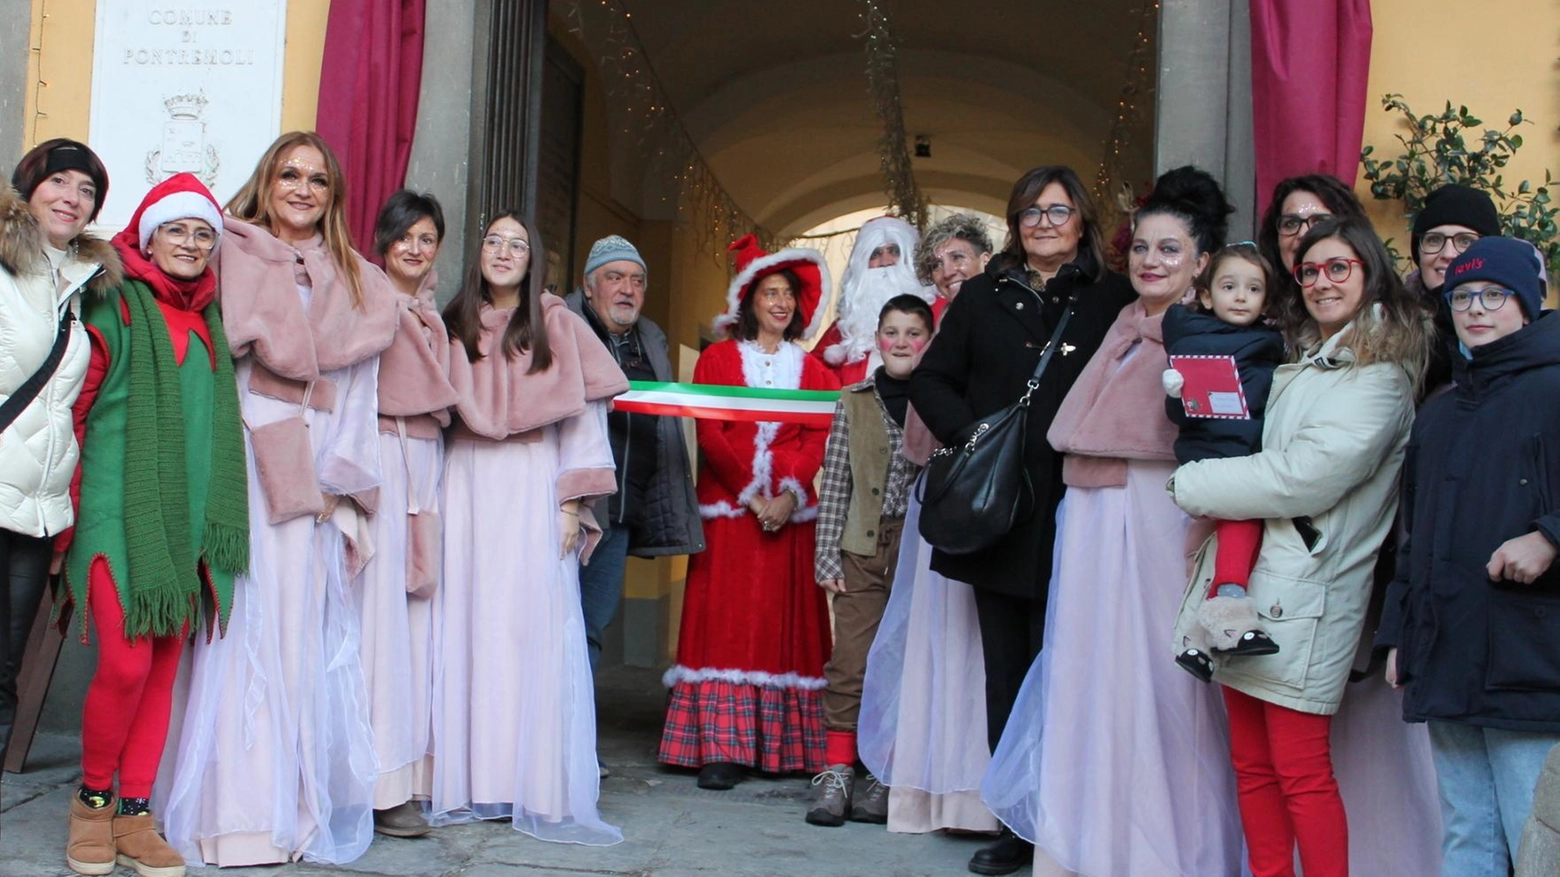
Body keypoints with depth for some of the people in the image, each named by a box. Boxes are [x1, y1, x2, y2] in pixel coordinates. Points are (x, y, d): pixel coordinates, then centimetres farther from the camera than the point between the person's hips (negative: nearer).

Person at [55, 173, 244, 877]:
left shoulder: (210, 317, 16)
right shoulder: (115, 306, 0)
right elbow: (74, 409, -2)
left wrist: (217, 516, 13)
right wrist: (69, 507, -5)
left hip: (188, 520, 5)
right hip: (120, 510, -5)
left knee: (165, 663, 5)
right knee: (126, 662, -11)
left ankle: (135, 812, 13)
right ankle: (93, 799, 11)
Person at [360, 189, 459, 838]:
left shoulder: (433, 315, 20)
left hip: (425, 456, 7)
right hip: (377, 449, -7)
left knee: (418, 602, 4)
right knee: (379, 602, -9)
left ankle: (412, 766, 8)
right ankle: (382, 784, -8)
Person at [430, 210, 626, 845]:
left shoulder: (556, 326, 5)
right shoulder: (454, 325, 13)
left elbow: (583, 416, 2)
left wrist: (573, 502, -5)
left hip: (533, 488, -2)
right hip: (465, 484, 2)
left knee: (537, 624, -8)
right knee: (465, 624, -2)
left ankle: (542, 792, -6)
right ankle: (466, 785, 3)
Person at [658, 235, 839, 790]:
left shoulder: (813, 369, 14)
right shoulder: (718, 358, 9)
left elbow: (818, 438, 2)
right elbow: (708, 433, -1)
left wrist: (789, 494, -15)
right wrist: (751, 495, -12)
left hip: (791, 510, 2)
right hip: (728, 505, -2)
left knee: (789, 620, 0)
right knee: (725, 618, -6)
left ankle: (784, 747, 4)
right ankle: (721, 747, -6)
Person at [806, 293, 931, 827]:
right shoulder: (854, 402, 8)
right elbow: (835, 484, 6)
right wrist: (827, 553, 1)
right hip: (863, 549, 1)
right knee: (851, 662, -3)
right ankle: (837, 773, 5)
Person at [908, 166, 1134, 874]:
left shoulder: (1114, 299, 4)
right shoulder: (983, 296, 13)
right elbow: (930, 380, 13)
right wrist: (970, 433, -3)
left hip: (1073, 514, -3)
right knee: (1006, 670, 7)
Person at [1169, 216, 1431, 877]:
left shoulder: (1379, 375, -7)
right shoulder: (1297, 362, 20)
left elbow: (1303, 478, -17)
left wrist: (1192, 484, -8)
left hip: (1301, 592, -8)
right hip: (1245, 581, 8)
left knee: (1301, 771, -5)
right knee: (1251, 765, 8)